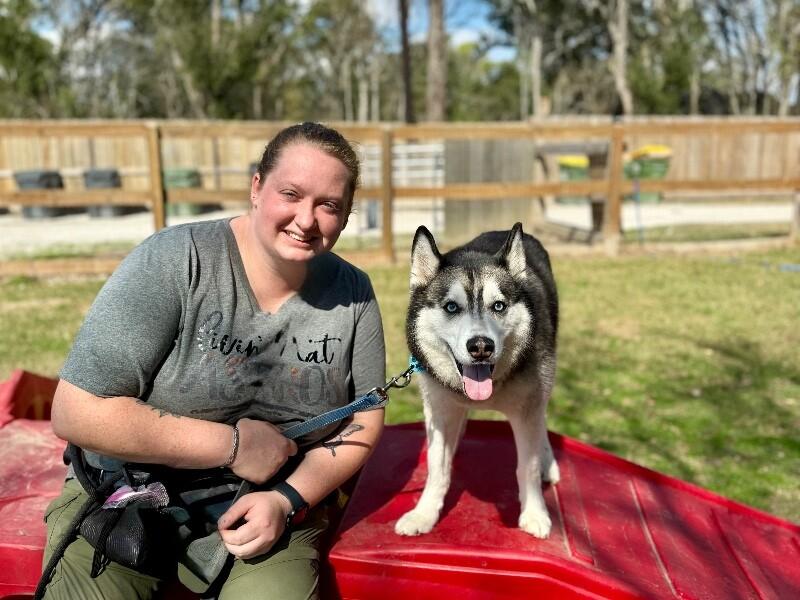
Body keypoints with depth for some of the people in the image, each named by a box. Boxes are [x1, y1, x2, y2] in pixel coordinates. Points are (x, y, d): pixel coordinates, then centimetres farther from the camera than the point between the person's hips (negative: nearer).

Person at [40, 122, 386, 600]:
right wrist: (234, 444, -18)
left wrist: (287, 499, -14)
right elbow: (77, 412, -18)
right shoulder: (173, 262, -17)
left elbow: (364, 420, 1)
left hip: (270, 503, 2)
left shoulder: (352, 293, -6)